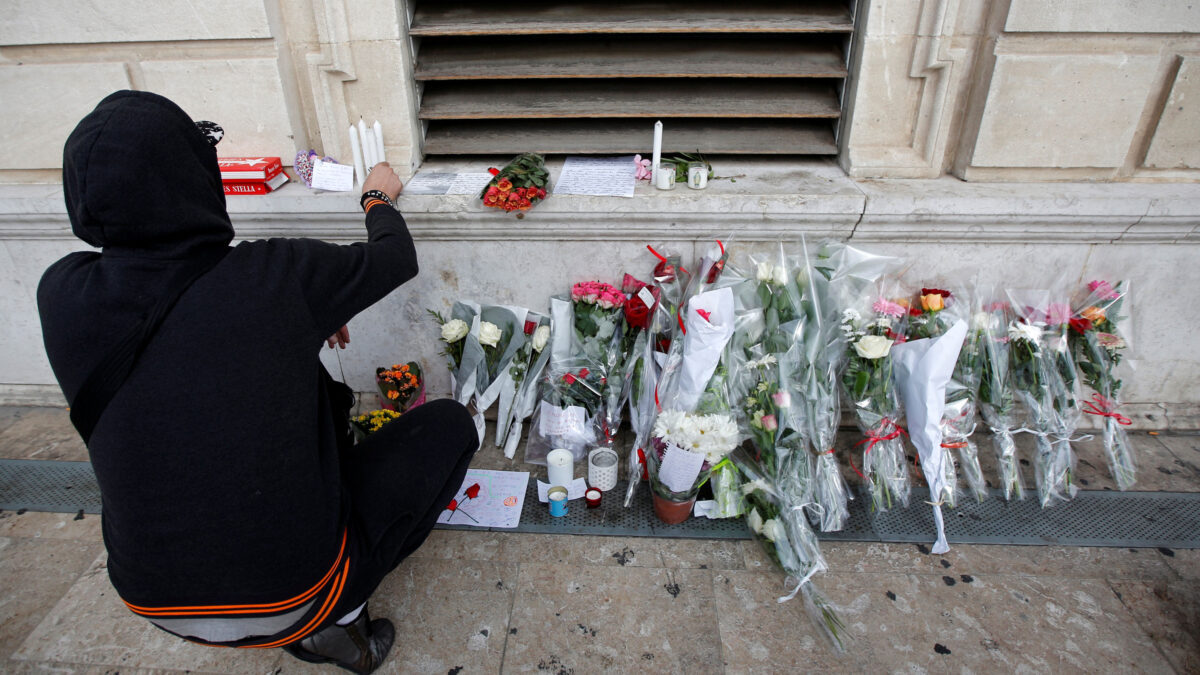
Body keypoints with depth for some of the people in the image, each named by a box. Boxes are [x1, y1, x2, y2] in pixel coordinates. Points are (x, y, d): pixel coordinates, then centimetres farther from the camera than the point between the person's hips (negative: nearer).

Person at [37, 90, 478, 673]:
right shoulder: (276, 275, -23)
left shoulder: (61, 296, -10)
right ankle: (335, 614, 9)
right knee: (448, 422, 11)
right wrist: (378, 198, 17)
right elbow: (397, 257, -3)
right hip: (290, 595, -4)